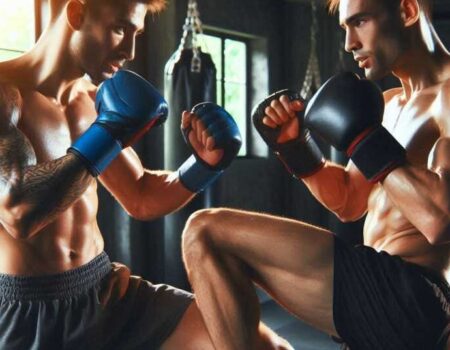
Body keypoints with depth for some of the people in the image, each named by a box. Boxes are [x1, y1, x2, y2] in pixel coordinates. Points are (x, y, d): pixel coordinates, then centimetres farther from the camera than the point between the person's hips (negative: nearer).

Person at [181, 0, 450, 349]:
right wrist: (293, 143, 8)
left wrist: (364, 139, -18)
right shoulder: (392, 102, 19)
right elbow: (347, 203, 22)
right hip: (383, 294, 10)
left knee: (207, 232, -15)